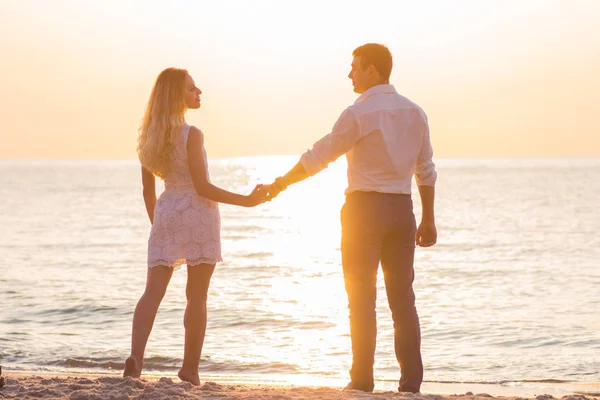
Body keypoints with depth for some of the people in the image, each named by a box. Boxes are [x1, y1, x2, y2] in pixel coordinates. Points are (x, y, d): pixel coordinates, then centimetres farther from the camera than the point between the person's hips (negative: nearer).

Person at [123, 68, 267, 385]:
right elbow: (202, 187, -14)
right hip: (197, 215, -5)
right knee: (196, 296, 4)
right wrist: (246, 201, -9)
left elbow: (148, 190, 13)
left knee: (153, 291, -2)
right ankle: (190, 368, 9)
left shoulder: (151, 136, 9)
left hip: (166, 214, 5)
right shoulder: (192, 135, -12)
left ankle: (136, 356, -21)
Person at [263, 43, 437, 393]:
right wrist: (428, 219, 16)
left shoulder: (358, 113, -9)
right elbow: (426, 171, 10)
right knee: (403, 296, 6)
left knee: (362, 296, 2)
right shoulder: (414, 112, 7)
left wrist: (281, 184, 6)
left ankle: (363, 378, 2)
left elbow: (318, 157, -6)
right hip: (402, 209, 5)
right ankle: (411, 379, 3)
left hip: (364, 207, -5)